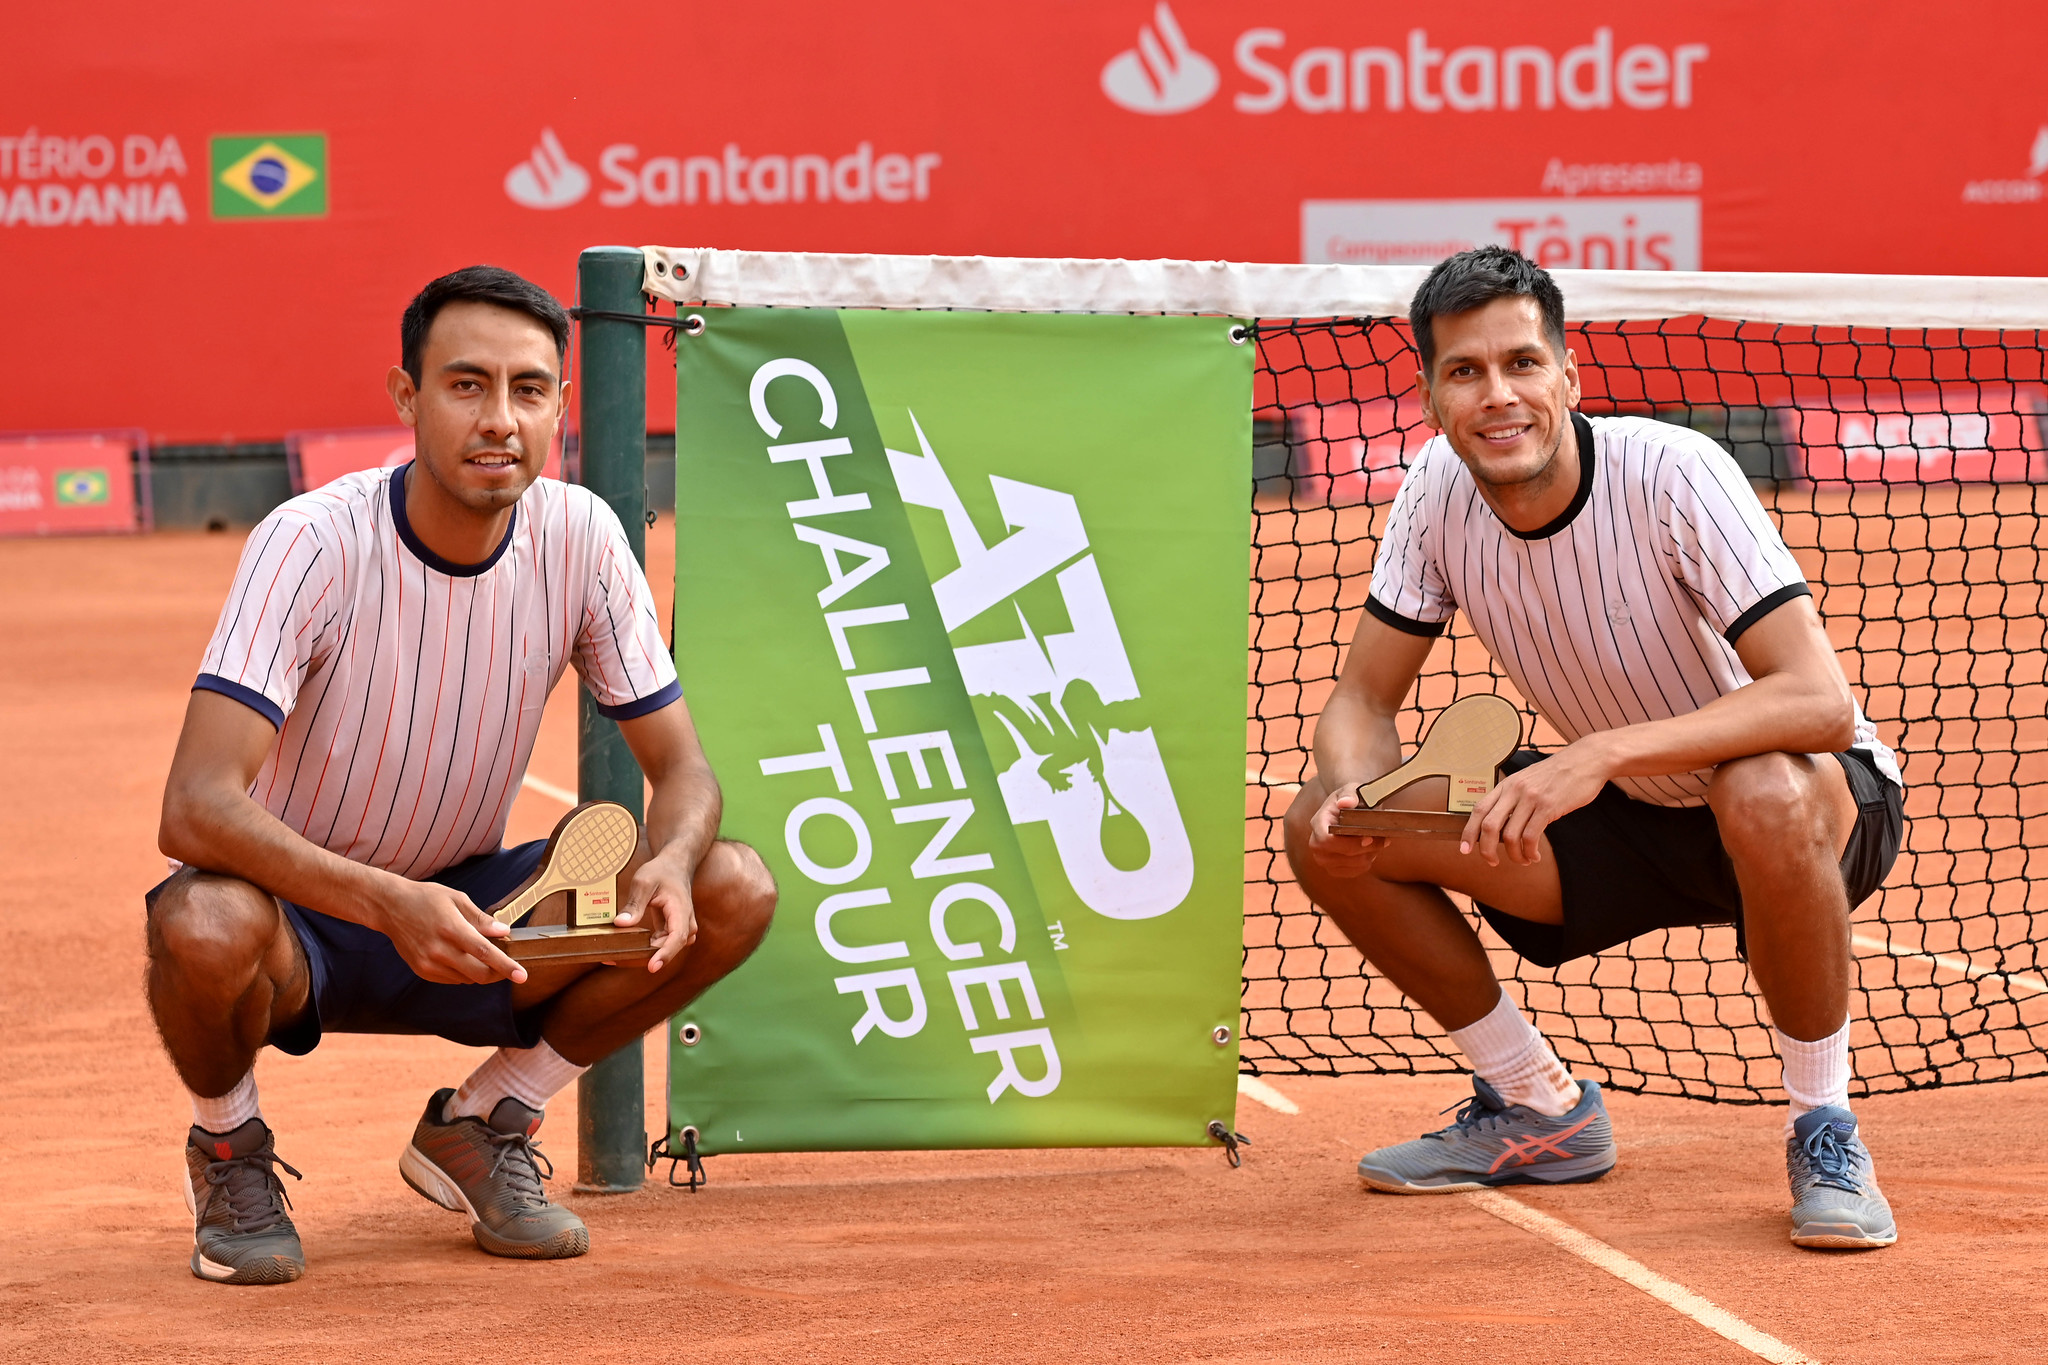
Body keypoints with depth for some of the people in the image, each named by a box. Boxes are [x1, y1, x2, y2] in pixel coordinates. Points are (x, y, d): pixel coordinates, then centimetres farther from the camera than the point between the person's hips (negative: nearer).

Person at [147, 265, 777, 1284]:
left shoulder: (579, 538, -11)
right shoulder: (314, 543, -24)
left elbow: (681, 767, -6)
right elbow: (194, 809, -33)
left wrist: (670, 863, -31)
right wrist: (388, 903, -48)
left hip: (465, 906, 4)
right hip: (300, 908, -4)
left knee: (734, 892, -16)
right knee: (204, 925, -39)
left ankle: (478, 1125, 5)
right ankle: (229, 1150, -3)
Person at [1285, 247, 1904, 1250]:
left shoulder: (1673, 475, -27)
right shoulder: (1437, 491, -12)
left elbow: (1820, 702, -35)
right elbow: (1363, 699, -3)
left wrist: (1602, 753, -46)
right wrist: (1351, 789, -28)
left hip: (1824, 802, -5)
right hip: (1632, 824, 6)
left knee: (1764, 795, -42)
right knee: (1324, 834, -10)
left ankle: (1824, 1128, -17)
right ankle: (1543, 1111, 8)